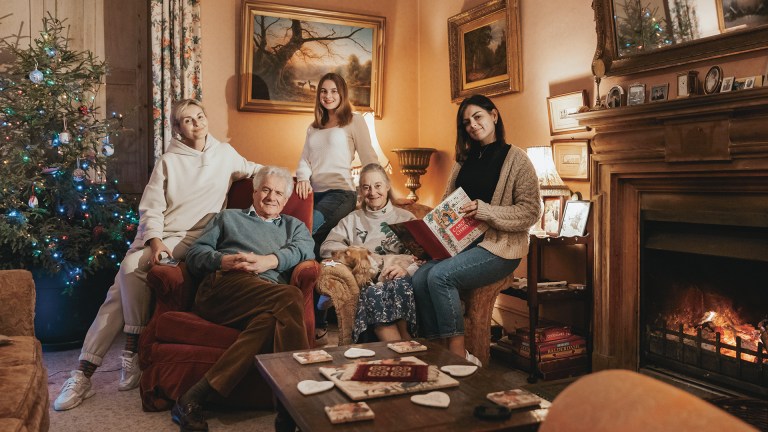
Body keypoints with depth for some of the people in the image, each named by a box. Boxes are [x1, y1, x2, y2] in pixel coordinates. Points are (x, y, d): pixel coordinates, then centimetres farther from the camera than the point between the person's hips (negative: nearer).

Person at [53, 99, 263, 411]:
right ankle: (84, 373, -9)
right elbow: (150, 209, 3)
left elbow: (251, 169, 31)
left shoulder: (225, 153, 10)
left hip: (189, 240, -2)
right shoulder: (168, 161, 8)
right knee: (119, 290, -14)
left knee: (132, 266, -29)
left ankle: (132, 351, -15)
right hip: (156, 236, 3)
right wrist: (155, 241, -15)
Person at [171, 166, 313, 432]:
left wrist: (268, 261, -10)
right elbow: (194, 254, 19)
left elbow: (305, 249, 9)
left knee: (271, 319, -39)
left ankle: (196, 397, -38)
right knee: (291, 296, -34)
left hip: (270, 297, 2)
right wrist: (222, 261, -4)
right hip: (223, 287, -2)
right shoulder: (228, 217, 32)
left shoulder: (294, 226, 34)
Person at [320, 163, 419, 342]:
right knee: (373, 292, -35)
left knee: (400, 285, -36)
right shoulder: (352, 219, 26)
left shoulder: (405, 217, 21)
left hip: (398, 278, 0)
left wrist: (406, 267, -17)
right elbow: (326, 247, 10)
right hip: (367, 280, 1)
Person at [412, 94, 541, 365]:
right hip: (461, 241, 6)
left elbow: (531, 211, -8)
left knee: (440, 276, -28)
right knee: (419, 279, -22)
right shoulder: (464, 161, 20)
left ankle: (459, 355, -18)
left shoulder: (515, 158, 1)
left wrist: (484, 211, -18)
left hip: (500, 246, -5)